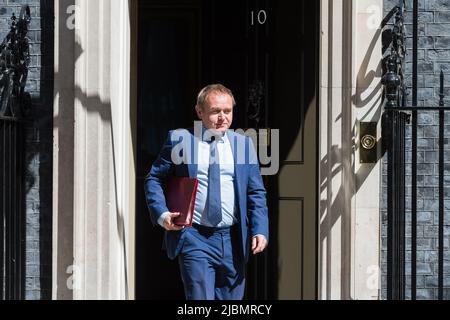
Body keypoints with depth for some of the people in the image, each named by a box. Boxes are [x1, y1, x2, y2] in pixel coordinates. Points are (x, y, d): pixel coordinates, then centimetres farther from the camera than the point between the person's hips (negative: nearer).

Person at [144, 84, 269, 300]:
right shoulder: (179, 139, 2)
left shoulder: (243, 144, 9)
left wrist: (260, 230, -3)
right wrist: (161, 214, -8)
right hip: (194, 238, -3)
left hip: (233, 240, 3)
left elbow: (256, 193, 10)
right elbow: (154, 179, 8)